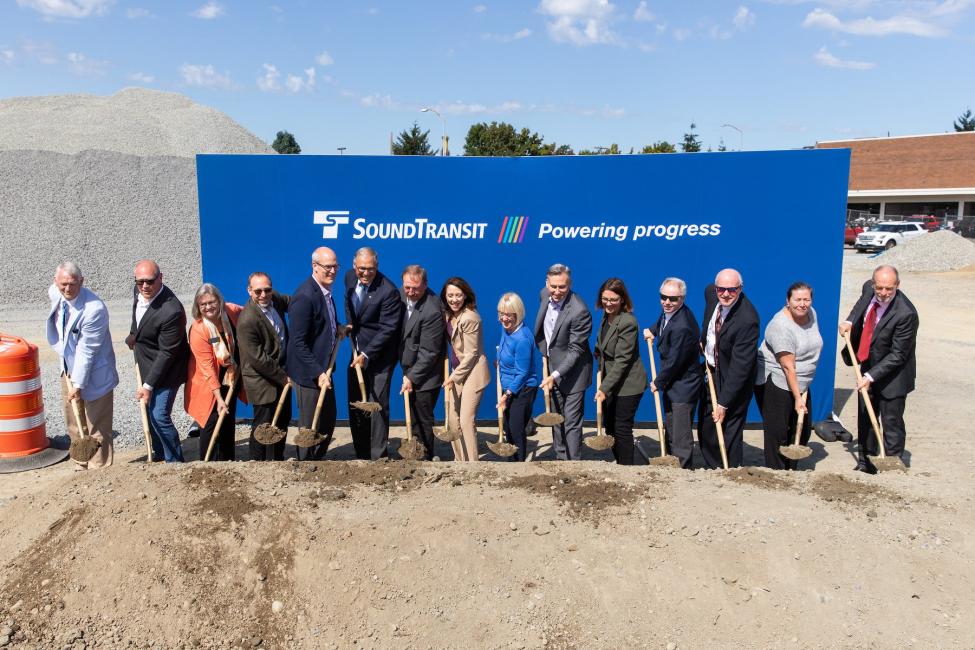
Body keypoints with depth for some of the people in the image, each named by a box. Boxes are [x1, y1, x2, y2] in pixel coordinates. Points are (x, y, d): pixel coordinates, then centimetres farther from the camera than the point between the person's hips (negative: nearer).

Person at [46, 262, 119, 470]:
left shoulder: (94, 309, -29)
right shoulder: (55, 293, -6)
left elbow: (86, 351, -25)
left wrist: (78, 384, -21)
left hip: (93, 374, -8)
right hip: (69, 369, 8)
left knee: (96, 429, 2)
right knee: (74, 426, 20)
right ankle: (82, 466, 36)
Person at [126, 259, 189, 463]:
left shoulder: (171, 311, -32)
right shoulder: (140, 292, -7)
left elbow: (167, 353, -26)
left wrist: (148, 385, -22)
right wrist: (133, 336, 11)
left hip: (164, 370, -9)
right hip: (146, 366, 9)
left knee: (159, 417, -9)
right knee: (149, 412, 20)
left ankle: (175, 461, 10)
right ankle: (159, 454, 39)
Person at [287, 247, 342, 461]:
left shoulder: (326, 291, 5)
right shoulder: (304, 296, -23)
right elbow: (298, 343, -23)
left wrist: (337, 329, 5)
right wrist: (317, 373, -24)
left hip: (322, 368, 9)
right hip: (308, 372, -9)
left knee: (328, 420, 20)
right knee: (310, 426, 6)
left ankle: (318, 460, 38)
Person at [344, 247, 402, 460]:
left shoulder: (388, 291, -23)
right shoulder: (350, 277, 0)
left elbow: (388, 329, -22)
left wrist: (367, 355, -23)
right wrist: (350, 324, 6)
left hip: (379, 356, -7)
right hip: (358, 353, 8)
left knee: (377, 406, -5)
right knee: (355, 406, 13)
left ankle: (378, 457, 6)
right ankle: (362, 455, 26)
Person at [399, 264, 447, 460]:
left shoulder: (432, 311, -27)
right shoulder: (403, 295, -2)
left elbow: (428, 352, -23)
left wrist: (412, 377, -18)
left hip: (425, 374, -8)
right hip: (410, 367, 8)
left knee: (422, 420, 3)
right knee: (414, 417, 18)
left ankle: (425, 458, 18)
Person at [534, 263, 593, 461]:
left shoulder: (579, 311, -29)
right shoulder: (545, 294, -5)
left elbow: (575, 350, -25)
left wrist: (555, 375, -30)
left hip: (572, 372, -7)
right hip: (552, 366, 8)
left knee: (572, 422, -3)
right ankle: (560, 458, 32)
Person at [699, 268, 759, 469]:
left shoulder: (747, 319, -31)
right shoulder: (711, 293, -10)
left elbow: (740, 365, -28)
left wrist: (724, 403, -25)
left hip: (734, 380, -8)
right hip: (711, 371, 8)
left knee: (729, 432, 0)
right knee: (705, 427, 18)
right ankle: (712, 469, 37)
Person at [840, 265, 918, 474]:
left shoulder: (906, 313, -29)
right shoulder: (869, 288, -11)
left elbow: (897, 355, -23)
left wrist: (871, 376, -26)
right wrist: (849, 321, 0)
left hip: (892, 374, -7)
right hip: (868, 367, 7)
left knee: (892, 422, 2)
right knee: (865, 417, 17)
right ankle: (867, 461, 33)